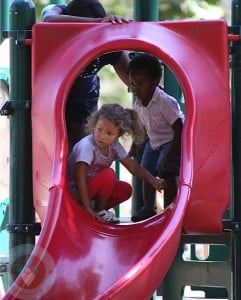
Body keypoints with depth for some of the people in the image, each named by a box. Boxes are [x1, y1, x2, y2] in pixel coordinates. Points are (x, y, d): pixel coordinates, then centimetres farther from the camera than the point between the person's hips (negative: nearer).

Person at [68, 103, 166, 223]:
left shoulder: (114, 146, -5)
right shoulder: (86, 146, -29)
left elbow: (133, 167, 2)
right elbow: (79, 178, -34)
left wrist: (152, 181, -13)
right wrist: (87, 207, -37)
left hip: (92, 187, 8)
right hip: (74, 191, -8)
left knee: (126, 189, -2)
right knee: (108, 174, -24)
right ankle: (99, 212, -9)